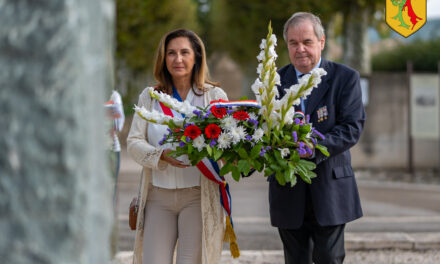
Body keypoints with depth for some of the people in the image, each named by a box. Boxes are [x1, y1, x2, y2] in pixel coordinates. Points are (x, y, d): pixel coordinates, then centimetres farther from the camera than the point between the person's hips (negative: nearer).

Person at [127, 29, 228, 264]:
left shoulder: (214, 96, 5)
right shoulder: (149, 97, 10)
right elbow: (134, 142, 3)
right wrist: (162, 155, -16)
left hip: (198, 195, -2)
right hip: (158, 195, 2)